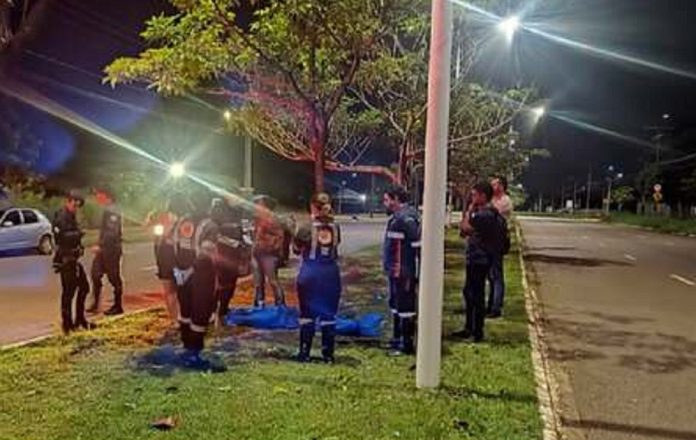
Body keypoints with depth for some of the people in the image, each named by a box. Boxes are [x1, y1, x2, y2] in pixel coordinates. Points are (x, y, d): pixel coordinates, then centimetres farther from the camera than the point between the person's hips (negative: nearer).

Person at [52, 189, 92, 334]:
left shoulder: (71, 216, 15)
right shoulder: (61, 216, -14)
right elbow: (60, 236, -27)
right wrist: (78, 234, -19)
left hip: (73, 258, 10)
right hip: (65, 259, -10)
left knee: (84, 286, 15)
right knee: (68, 291, -4)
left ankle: (80, 319, 25)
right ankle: (67, 324, 4)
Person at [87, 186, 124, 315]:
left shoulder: (112, 211, -16)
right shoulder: (107, 211, 15)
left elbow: (112, 232, -24)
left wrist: (100, 246, -21)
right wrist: (100, 246, 13)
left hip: (112, 249, -9)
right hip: (104, 249, 10)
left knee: (114, 277, -1)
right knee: (96, 273, 9)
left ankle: (118, 306, 9)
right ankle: (95, 304, 17)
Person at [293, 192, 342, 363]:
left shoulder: (306, 228, -11)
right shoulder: (335, 228, -1)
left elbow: (296, 249, -1)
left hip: (310, 274, -2)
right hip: (330, 273, 3)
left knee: (307, 314, 8)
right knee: (329, 314, 8)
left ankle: (304, 353, 11)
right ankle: (328, 353, 11)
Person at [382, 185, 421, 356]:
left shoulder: (406, 218, -19)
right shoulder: (397, 217, 13)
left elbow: (417, 247, -22)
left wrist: (412, 274, -21)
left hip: (404, 273, -11)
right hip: (395, 272, 11)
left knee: (405, 307, -2)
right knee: (395, 305, 20)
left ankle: (407, 345, 7)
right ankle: (397, 339, 33)